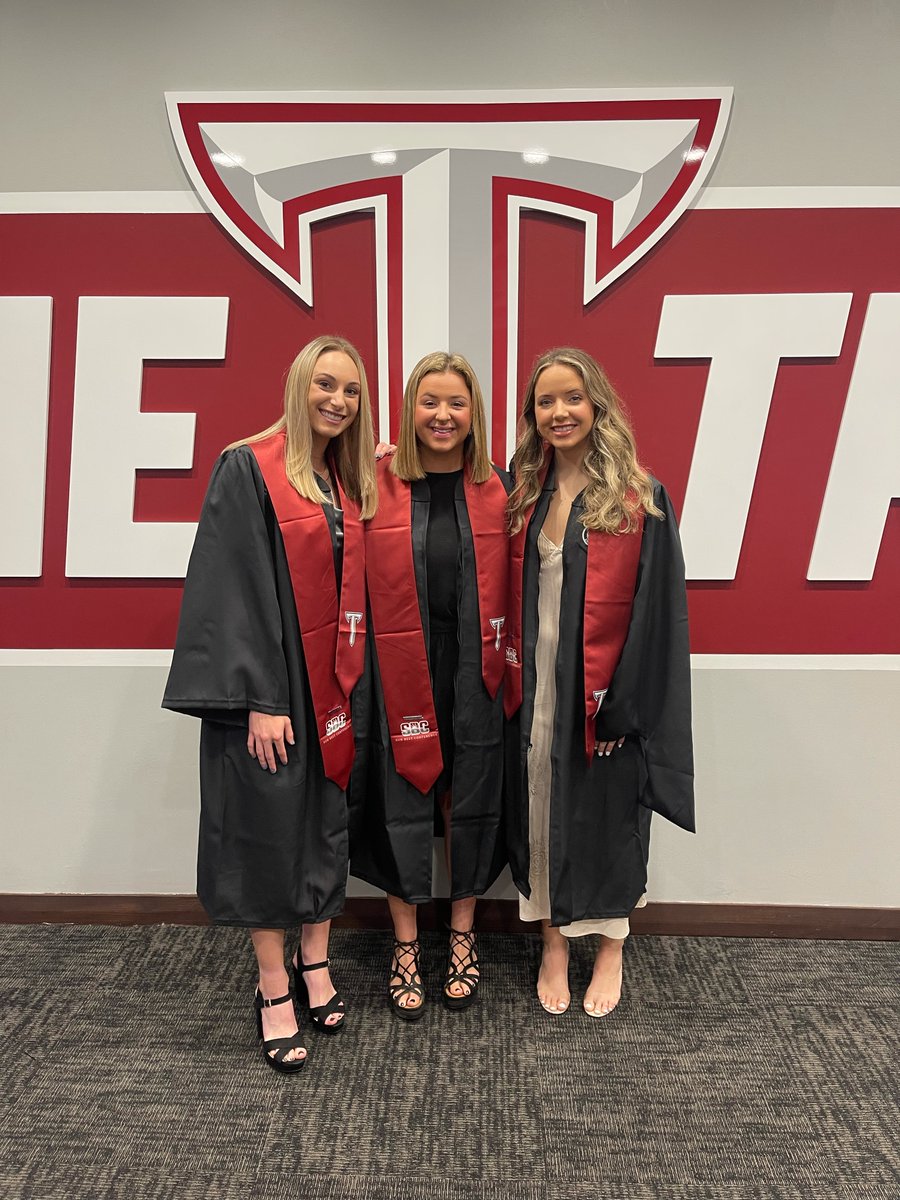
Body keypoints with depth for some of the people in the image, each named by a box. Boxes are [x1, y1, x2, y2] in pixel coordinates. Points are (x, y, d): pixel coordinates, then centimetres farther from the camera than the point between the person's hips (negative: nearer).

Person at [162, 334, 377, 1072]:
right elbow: (233, 587, -14)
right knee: (269, 828, 4)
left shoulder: (350, 481, 11)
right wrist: (258, 698, -18)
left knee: (327, 820, 13)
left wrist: (357, 683, 6)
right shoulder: (249, 470, -8)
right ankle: (274, 990, 20)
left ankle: (315, 963, 31)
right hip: (270, 688, -6)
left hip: (335, 685, 6)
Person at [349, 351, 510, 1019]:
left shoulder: (499, 490, 3)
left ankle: (463, 937, 34)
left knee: (471, 801, 12)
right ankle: (406, 945, 29)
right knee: (404, 805, 9)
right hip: (401, 670, -1)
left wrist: (511, 664, 1)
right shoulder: (377, 487, -2)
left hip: (476, 672, 2)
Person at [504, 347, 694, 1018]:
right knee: (541, 810, 13)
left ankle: (611, 949, 33)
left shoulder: (640, 499, -8)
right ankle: (555, 944, 33)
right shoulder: (524, 494, 5)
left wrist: (623, 703, -14)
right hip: (536, 686, 4)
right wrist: (511, 674, 1)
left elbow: (655, 609, -11)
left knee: (606, 811, 11)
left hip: (602, 692, -3)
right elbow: (510, 596, 11)